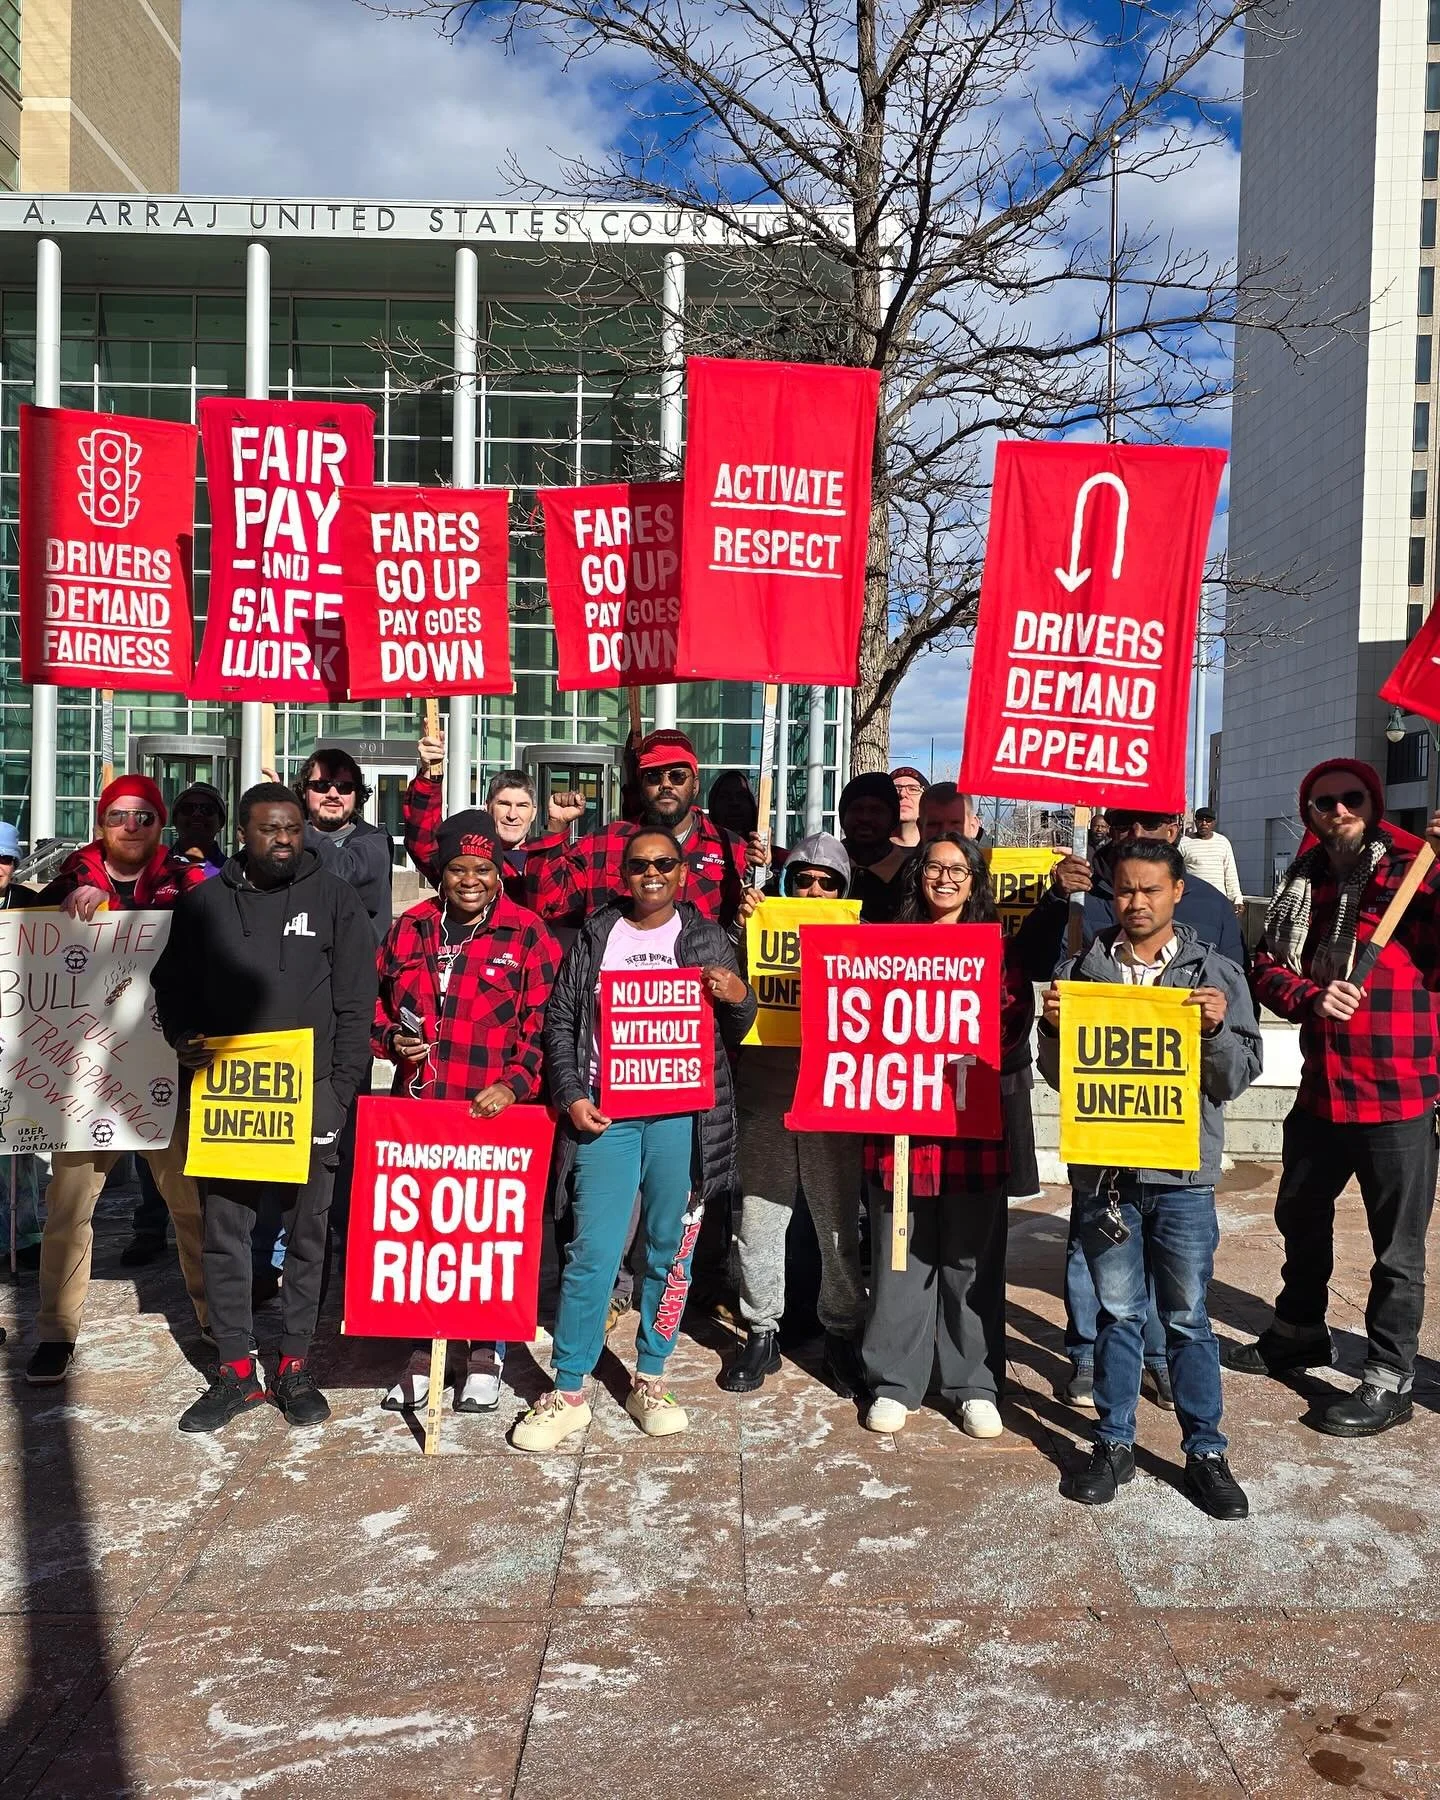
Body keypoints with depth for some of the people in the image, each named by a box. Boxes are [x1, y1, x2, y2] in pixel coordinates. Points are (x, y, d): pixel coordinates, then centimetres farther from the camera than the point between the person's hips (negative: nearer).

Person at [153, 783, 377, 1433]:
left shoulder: (334, 898, 0)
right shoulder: (204, 903, 6)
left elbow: (355, 1005, -1)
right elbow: (172, 984, 15)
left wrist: (340, 1093, -7)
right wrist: (183, 1040, -5)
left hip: (309, 1096, -2)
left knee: (305, 1234, 6)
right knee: (223, 1233, 6)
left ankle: (294, 1367, 20)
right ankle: (236, 1372, 19)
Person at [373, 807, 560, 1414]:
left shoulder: (527, 936, -2)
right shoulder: (410, 928, 11)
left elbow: (543, 1024, -6)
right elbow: (376, 1000, 21)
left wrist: (515, 1084, -17)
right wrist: (390, 1038, 1)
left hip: (493, 1114, -4)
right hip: (414, 1108, 4)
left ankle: (484, 1354, 20)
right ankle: (422, 1348, 25)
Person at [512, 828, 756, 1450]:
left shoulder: (708, 939, 9)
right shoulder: (594, 937, 10)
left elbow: (733, 1033, 11)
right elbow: (560, 1021, 8)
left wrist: (739, 996, -11)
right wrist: (572, 1096, -3)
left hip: (682, 1115, 1)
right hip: (605, 1114, 0)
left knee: (670, 1252, 7)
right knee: (591, 1252, -3)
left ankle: (649, 1382, 22)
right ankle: (567, 1393, 9)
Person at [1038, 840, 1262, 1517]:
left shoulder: (1216, 974, 2)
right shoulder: (1079, 970, 5)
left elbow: (1237, 1079, 1)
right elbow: (1058, 1076, 8)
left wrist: (1217, 1028, -17)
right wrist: (1052, 1026, -11)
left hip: (1182, 1173, -1)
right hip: (1101, 1167, 1)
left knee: (1188, 1317, 8)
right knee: (1118, 1313, 11)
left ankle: (1206, 1453, 22)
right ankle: (1114, 1444, 25)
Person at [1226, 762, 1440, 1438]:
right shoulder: (1304, 879, 8)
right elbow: (1267, 966, 7)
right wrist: (1310, 997, -13)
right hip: (1321, 1086, 6)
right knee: (1300, 1215, 21)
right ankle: (1298, 1333, 42)